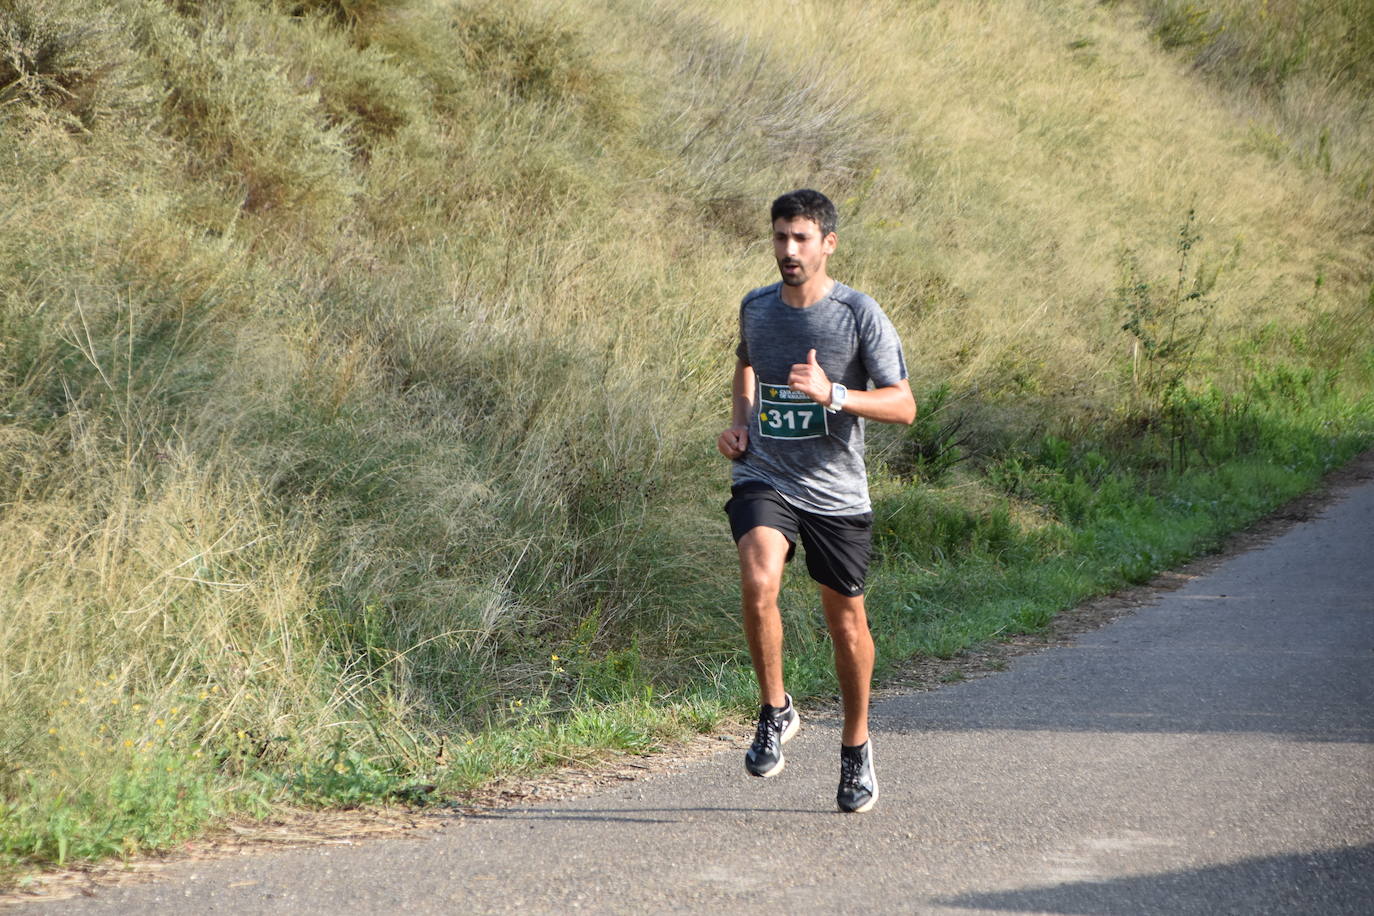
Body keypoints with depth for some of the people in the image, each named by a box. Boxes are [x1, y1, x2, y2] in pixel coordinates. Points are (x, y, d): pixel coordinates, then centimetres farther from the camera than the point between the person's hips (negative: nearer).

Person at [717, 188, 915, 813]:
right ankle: (774, 711, -7)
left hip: (836, 492, -1)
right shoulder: (755, 308, 5)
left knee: (846, 619, 8)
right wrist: (738, 421, 11)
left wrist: (833, 394, -26)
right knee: (758, 584, -26)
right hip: (762, 478, 1)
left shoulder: (859, 314, -8)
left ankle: (856, 745, 29)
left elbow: (903, 405, -11)